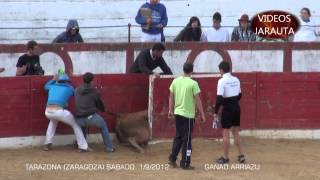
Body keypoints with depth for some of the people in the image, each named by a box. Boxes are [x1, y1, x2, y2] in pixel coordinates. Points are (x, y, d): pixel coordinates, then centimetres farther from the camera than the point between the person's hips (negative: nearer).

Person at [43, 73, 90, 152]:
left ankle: (47, 144, 31)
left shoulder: (52, 86, 25)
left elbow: (46, 86, 46)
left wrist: (53, 80, 57)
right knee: (75, 124, 16)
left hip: (48, 112, 5)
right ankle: (83, 147, 10)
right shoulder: (69, 88, 15)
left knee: (53, 120, 40)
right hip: (59, 111, -4)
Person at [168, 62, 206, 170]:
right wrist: (202, 115, -3)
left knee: (178, 137, 19)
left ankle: (172, 159, 18)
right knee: (187, 139, 2)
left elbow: (171, 97, 10)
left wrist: (171, 111, 20)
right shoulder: (193, 83, -14)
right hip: (188, 115, -5)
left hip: (177, 113, 5)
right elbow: (197, 100, -11)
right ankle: (185, 164, 5)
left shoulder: (175, 81, 2)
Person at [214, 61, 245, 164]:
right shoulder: (236, 80, 5)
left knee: (226, 133, 2)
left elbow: (219, 98, -18)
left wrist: (216, 112, -11)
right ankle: (241, 156, 15)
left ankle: (225, 158, 7)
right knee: (236, 132, 15)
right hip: (236, 107, 6)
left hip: (227, 109, -6)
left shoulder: (222, 81, -14)